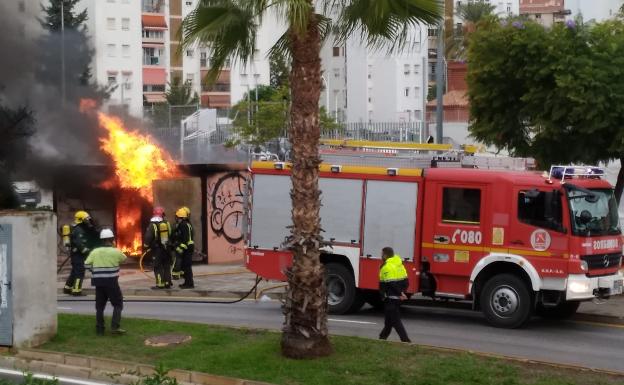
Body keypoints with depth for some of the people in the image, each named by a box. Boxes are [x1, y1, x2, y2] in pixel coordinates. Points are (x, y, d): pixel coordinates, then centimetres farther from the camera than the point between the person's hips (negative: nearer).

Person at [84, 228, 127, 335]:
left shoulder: (95, 252, 2)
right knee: (118, 304, 6)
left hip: (98, 282, 4)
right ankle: (115, 326, -6)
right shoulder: (115, 251, -5)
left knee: (100, 306, 11)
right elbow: (124, 258, 13)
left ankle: (99, 329, 13)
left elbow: (87, 264, -2)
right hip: (111, 282, -4)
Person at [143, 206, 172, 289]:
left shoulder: (152, 225, -12)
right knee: (167, 266, 13)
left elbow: (147, 238, -15)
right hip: (166, 248, 5)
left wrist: (147, 248, -3)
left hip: (157, 249, -5)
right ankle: (167, 283, 16)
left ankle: (160, 284, -4)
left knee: (158, 267, -1)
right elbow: (171, 236, 12)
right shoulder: (167, 224, 4)